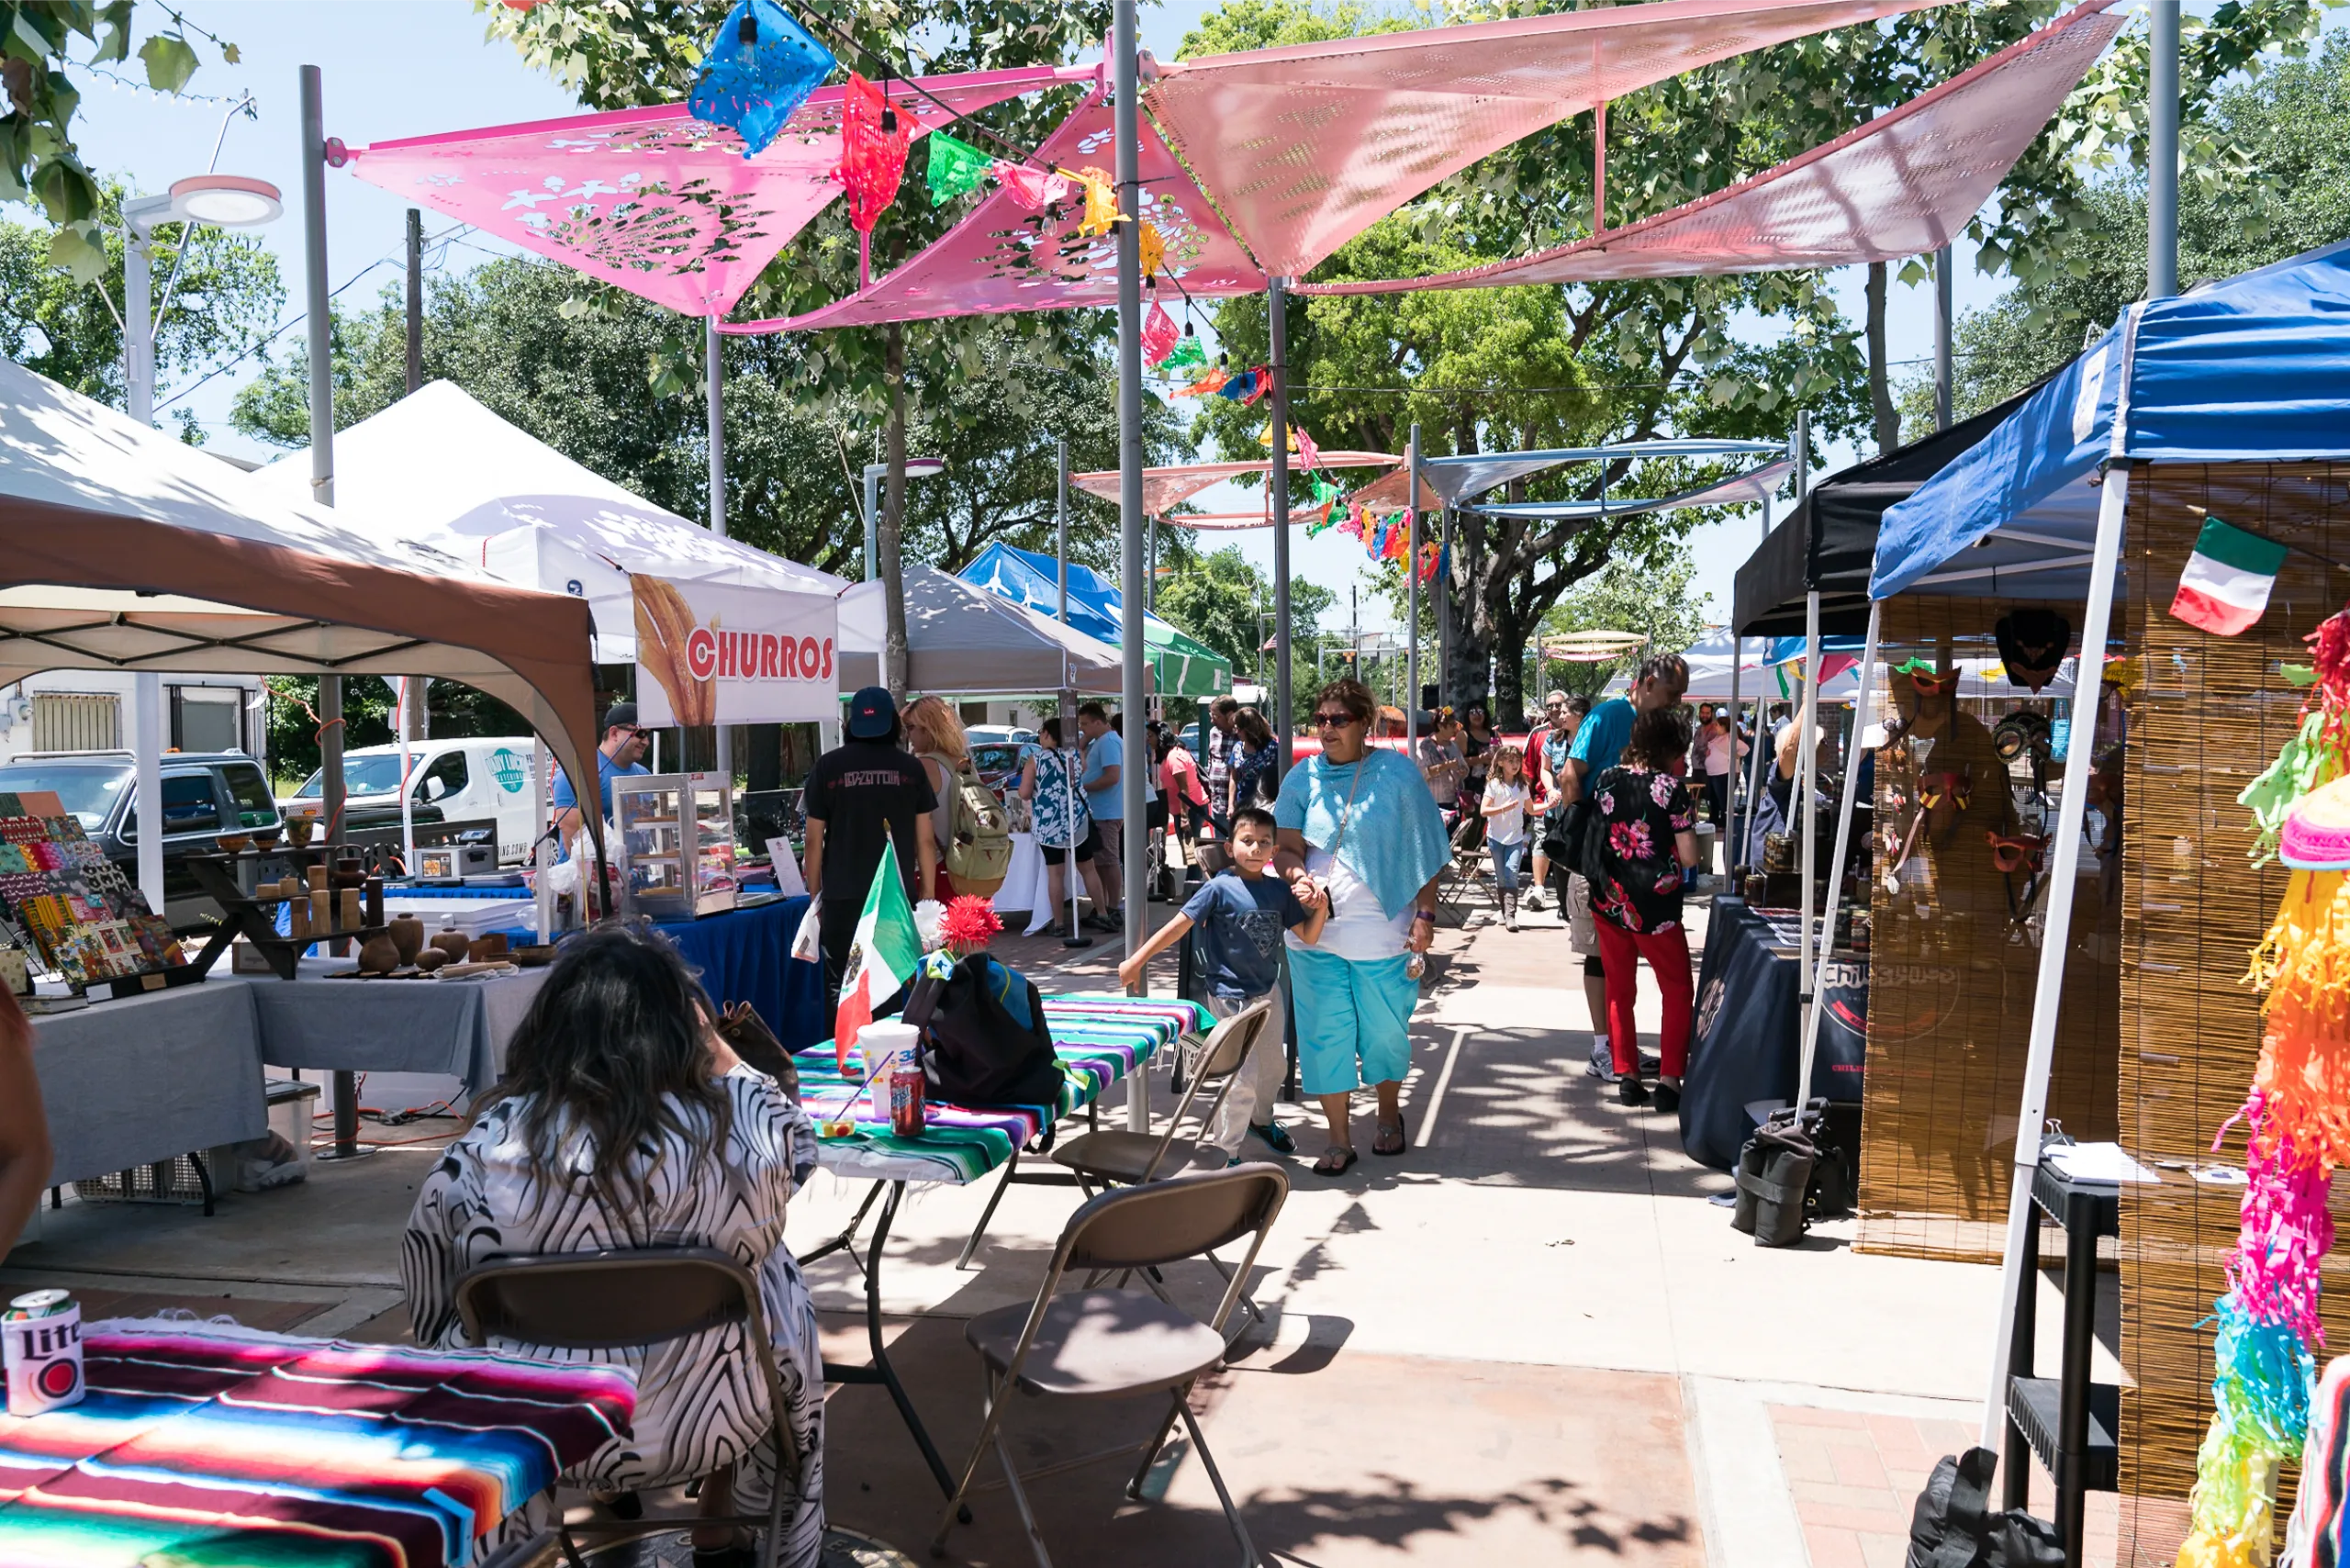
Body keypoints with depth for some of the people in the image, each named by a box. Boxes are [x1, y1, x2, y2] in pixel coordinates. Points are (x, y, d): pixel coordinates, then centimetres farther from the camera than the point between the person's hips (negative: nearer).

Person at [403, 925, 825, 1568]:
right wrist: (723, 1058, 3)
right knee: (776, 1282, 25)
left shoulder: (484, 1144, -18)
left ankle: (611, 1489, 50)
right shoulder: (711, 1137, -22)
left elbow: (429, 1296, -4)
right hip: (693, 1424, -2)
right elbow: (794, 1153, 0)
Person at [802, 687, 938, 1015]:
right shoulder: (910, 768, 2)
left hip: (843, 898, -1)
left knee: (842, 993, 4)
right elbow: (925, 840, 3)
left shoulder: (827, 767, 0)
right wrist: (929, 897, 10)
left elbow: (814, 841, 1)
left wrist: (815, 897, 9)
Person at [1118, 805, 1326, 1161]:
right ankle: (1224, 1153, 11)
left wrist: (1320, 908, -15)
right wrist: (1136, 962, -16)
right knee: (1244, 1076, -6)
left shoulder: (1279, 890, -2)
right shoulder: (1219, 888, -16)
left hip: (1268, 990, 6)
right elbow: (1179, 926, -15)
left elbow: (1308, 936, 4)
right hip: (1232, 995, -6)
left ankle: (1261, 1119, 51)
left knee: (1274, 1063, 23)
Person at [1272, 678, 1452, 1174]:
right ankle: (1339, 1139, 16)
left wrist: (1424, 915, -7)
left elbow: (1427, 850, -1)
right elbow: (1286, 847, 2)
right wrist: (1298, 875, -20)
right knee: (1324, 1031, 3)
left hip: (1383, 930, -2)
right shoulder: (1302, 778, 4)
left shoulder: (1397, 772, -3)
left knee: (1386, 1029, 10)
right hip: (1316, 928, 2)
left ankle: (1389, 1116, 36)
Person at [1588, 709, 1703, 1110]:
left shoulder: (1605, 780, 0)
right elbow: (1689, 858, -11)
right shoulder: (1672, 789, -12)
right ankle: (1669, 1080, 6)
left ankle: (1626, 1076, 15)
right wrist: (1688, 821, 5)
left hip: (1608, 902, 4)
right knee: (1678, 990, 12)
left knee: (1619, 991, 15)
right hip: (1655, 908, -4)